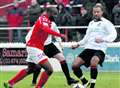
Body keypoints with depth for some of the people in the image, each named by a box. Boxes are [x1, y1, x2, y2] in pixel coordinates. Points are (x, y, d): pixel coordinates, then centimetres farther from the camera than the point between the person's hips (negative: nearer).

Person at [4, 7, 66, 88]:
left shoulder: (43, 19, 13)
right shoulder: (43, 19, -17)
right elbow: (47, 30, -36)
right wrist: (59, 35, -40)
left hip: (33, 47, 10)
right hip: (34, 47, -10)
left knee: (30, 69, 26)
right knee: (49, 70, -15)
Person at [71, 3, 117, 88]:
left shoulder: (106, 23, -1)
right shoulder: (91, 23, 20)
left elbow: (113, 34, -17)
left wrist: (102, 39, -31)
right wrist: (78, 44, 24)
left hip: (99, 49, -7)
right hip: (88, 48, 7)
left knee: (93, 63, -36)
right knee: (75, 65, -6)